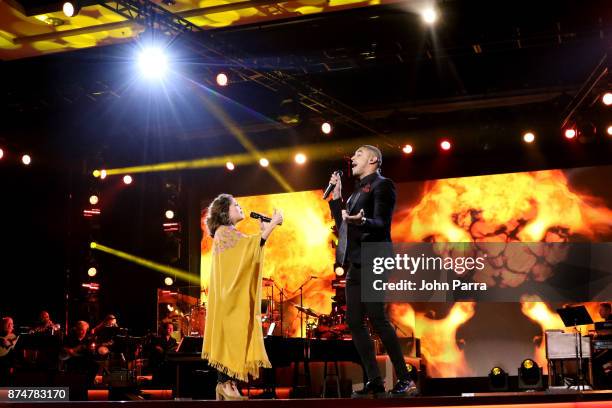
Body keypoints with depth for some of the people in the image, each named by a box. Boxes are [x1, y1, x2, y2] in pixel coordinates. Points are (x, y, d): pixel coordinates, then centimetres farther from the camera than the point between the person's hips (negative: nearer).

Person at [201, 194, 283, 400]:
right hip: (230, 295, -10)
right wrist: (273, 223, -19)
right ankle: (224, 383, -9)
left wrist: (261, 231, 8)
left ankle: (226, 383, 7)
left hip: (237, 294, 10)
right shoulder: (224, 232, -10)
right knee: (230, 333, -10)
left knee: (232, 334, 6)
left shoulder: (230, 233, 21)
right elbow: (252, 245, -22)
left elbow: (247, 253, 14)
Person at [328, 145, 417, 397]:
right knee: (354, 322, 3)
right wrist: (336, 197, 16)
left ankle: (404, 380, -8)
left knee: (377, 319, -14)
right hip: (354, 265, 9)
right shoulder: (358, 191, 23)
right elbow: (342, 227, 20)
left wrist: (361, 221, -35)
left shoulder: (382, 185, -3)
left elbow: (382, 225, -14)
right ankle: (374, 382, 5)